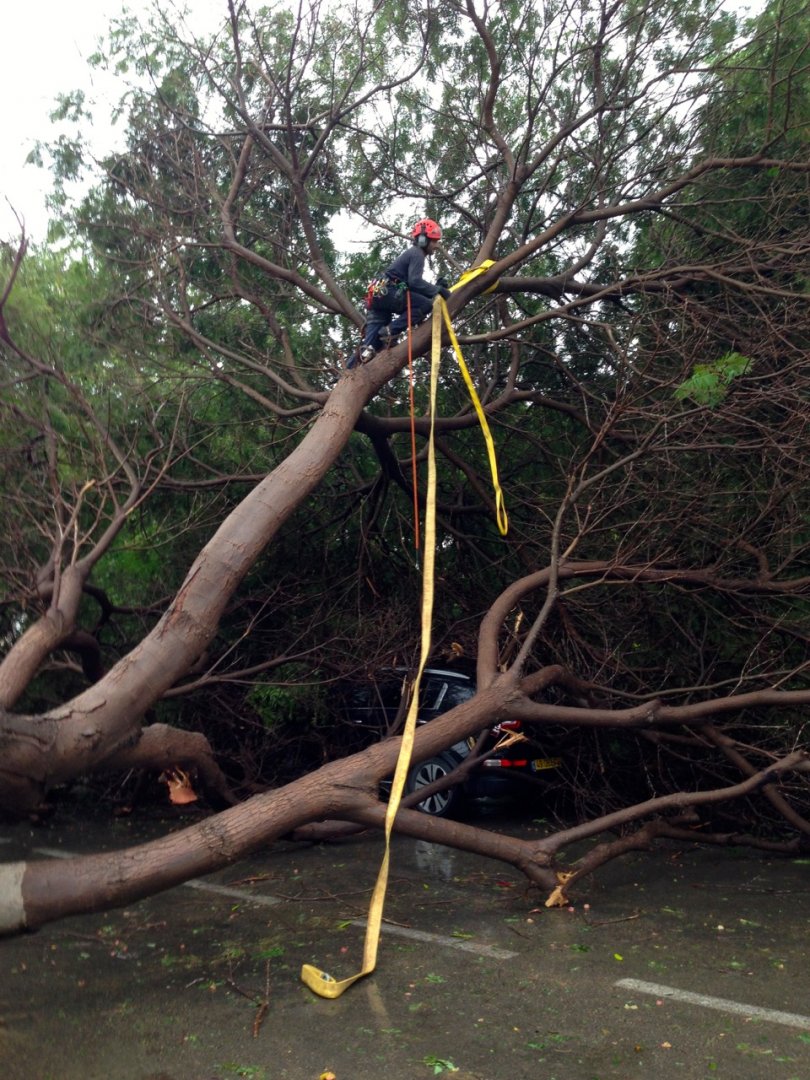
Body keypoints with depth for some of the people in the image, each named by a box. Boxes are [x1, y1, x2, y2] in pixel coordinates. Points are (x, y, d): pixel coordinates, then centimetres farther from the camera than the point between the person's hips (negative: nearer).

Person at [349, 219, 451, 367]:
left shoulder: (413, 253, 30)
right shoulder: (417, 254, -1)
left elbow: (412, 284, 21)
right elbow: (415, 282, -16)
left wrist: (436, 286, 12)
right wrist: (438, 290, -11)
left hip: (380, 295, 10)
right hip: (387, 293, -10)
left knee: (371, 345, 1)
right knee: (427, 303, -17)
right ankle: (390, 331, -20)